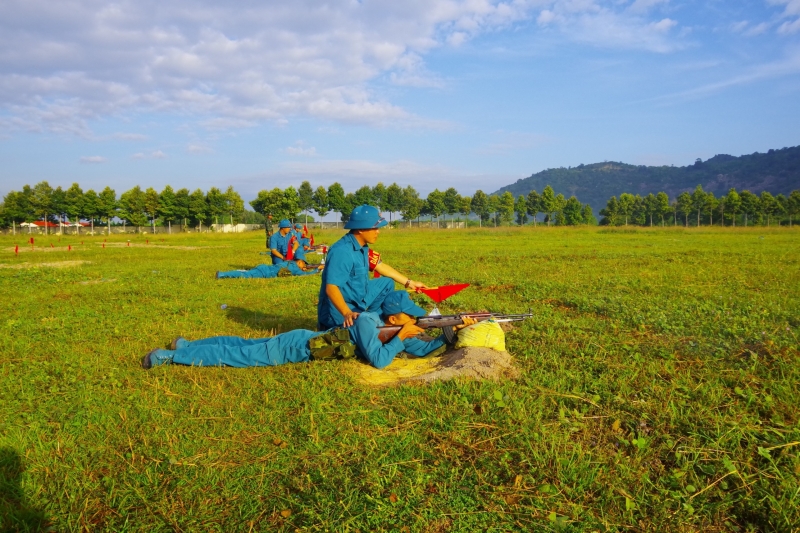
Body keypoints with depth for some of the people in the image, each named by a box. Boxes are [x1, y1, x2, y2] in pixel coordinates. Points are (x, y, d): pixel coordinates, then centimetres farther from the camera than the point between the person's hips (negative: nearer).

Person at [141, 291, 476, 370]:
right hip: (299, 346, -7)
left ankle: (186, 344, 30)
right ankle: (169, 356, 6)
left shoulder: (391, 329, 0)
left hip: (305, 343, 7)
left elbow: (423, 350, 3)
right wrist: (401, 337, -23)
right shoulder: (368, 321, -25)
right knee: (241, 354, -2)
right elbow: (378, 360, -33)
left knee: (245, 346, 17)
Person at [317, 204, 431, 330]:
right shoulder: (341, 251, -26)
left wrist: (409, 283, 19)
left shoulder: (362, 247, 3)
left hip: (358, 301, 10)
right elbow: (331, 288, -33)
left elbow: (380, 266, 17)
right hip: (340, 312, -10)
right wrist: (347, 313, -46)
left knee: (387, 283, 16)